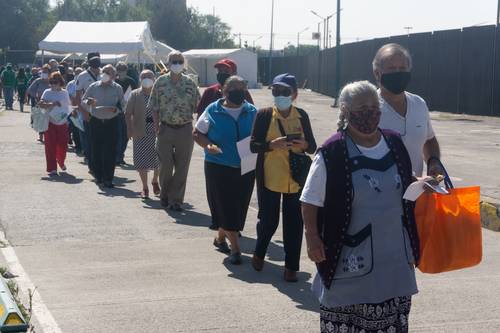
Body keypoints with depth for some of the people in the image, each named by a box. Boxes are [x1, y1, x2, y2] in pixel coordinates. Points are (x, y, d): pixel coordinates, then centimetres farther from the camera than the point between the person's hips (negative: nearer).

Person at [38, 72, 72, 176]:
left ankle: (61, 162, 36)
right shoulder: (47, 92, -2)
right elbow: (40, 104, -12)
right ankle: (52, 168, 1)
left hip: (63, 123, 2)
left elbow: (69, 105, 13)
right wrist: (52, 104, -22)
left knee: (63, 145, 7)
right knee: (50, 146, -3)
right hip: (50, 123, -2)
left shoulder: (65, 92, 6)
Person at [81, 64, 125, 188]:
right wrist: (89, 102, -11)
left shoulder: (117, 88, 5)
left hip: (111, 123, -1)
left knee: (110, 152, -5)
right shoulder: (93, 87, 7)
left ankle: (108, 179, -1)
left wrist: (115, 109, -13)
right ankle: (98, 175, 16)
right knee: (96, 150, 2)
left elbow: (122, 105, 8)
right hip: (96, 122, 1)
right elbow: (83, 101, 11)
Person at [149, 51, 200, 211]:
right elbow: (154, 108, 3)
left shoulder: (190, 83, 2)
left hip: (185, 130, 1)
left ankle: (176, 200, 13)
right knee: (165, 166, 4)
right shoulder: (160, 82, 0)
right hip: (166, 129, -1)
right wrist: (157, 128, -5)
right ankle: (165, 195, 27)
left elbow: (197, 107, 7)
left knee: (182, 168, 3)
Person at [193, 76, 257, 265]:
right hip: (218, 166, -3)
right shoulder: (213, 111, -2)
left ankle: (221, 238, 33)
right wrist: (208, 145, -15)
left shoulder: (252, 112, 5)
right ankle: (235, 248, -1)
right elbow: (197, 133, 4)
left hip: (245, 168, 3)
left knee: (238, 207, 10)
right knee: (226, 207, -6)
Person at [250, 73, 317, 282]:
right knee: (268, 220, 8)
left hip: (296, 179, 2)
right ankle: (259, 253, 36)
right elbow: (253, 145, -6)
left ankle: (291, 267, 14)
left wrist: (304, 145, -14)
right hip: (270, 178, -2)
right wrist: (272, 144, -23)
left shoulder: (301, 116, 4)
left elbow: (312, 147, 9)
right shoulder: (264, 115, -3)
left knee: (294, 223, 3)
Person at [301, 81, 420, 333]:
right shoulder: (332, 154, -13)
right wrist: (313, 238, -14)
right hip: (351, 259, -5)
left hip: (395, 254, 5)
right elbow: (310, 202, -9)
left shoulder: (394, 144, 3)